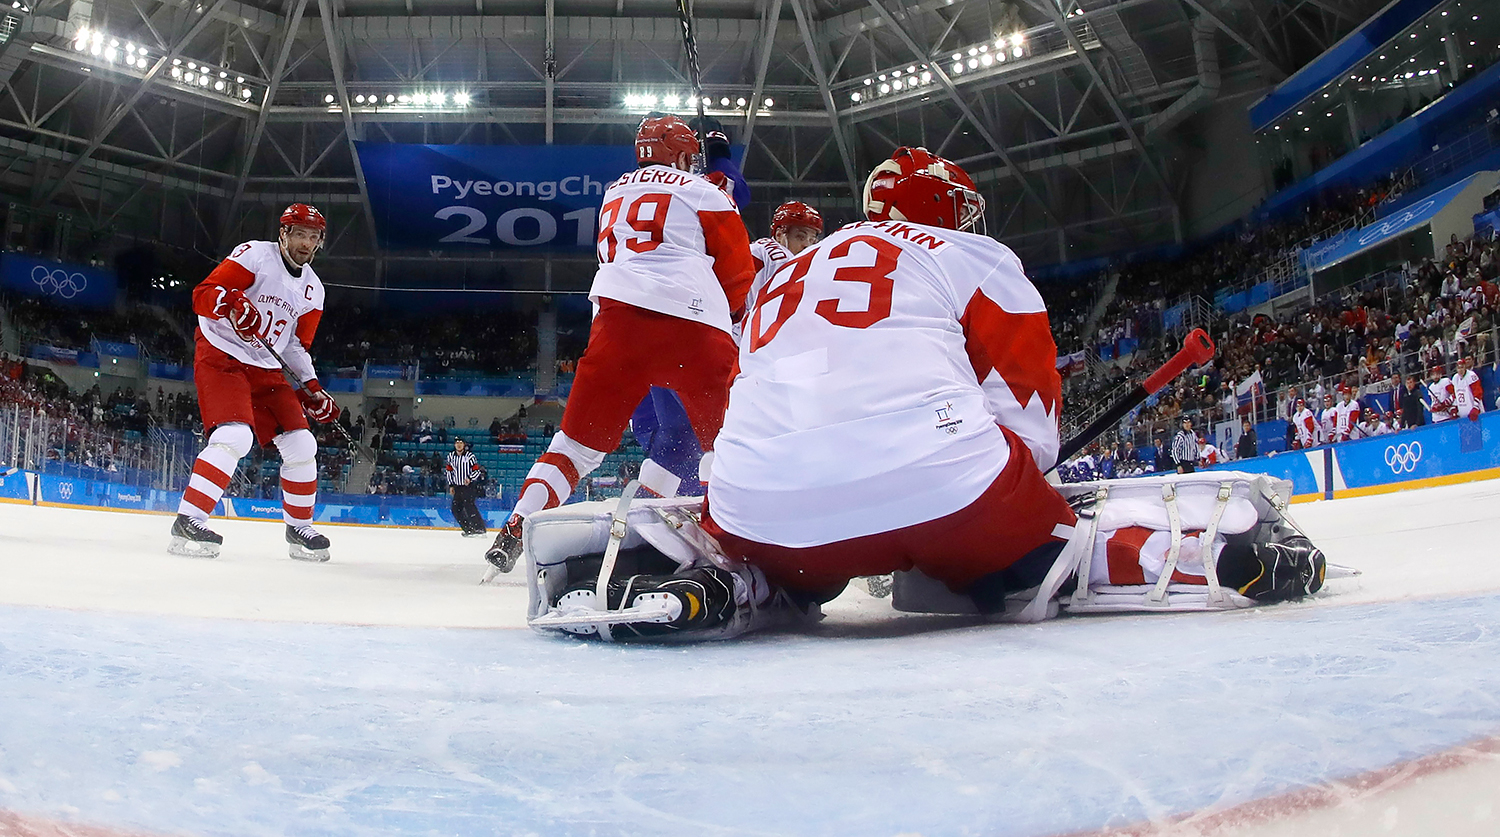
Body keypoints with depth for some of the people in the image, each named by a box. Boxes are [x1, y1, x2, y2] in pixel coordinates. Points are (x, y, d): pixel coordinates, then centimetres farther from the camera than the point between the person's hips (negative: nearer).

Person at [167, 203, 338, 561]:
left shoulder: (312, 289, 11)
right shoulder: (255, 254, -9)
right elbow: (202, 294, -15)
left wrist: (311, 386, 5)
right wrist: (232, 303, -36)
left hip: (264, 368, 7)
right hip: (221, 354, -7)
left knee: (301, 445, 2)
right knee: (235, 436, -26)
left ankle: (299, 528, 17)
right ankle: (187, 522, -22)